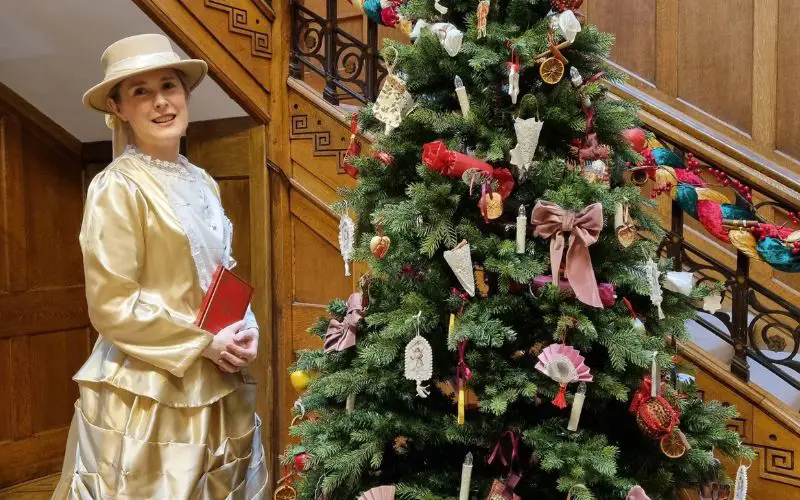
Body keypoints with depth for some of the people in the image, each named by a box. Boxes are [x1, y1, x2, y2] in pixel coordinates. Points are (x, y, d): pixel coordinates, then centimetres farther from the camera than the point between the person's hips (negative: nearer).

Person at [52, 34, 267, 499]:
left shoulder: (204, 183, 8)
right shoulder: (117, 188, -13)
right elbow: (111, 306, -16)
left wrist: (246, 330, -3)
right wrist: (205, 343, -16)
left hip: (219, 388, 7)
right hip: (149, 394, -6)